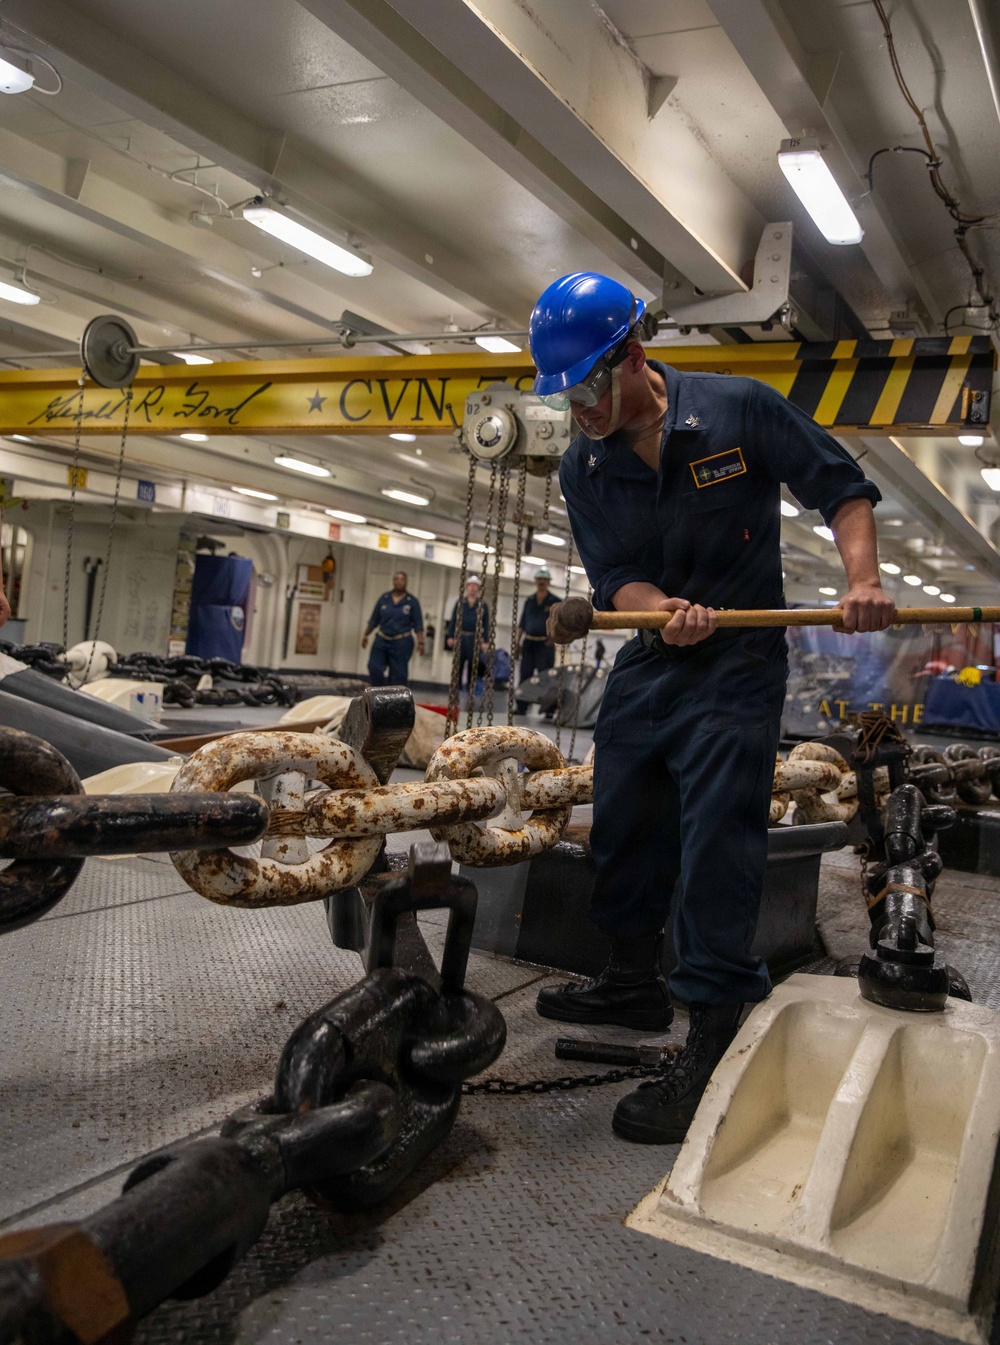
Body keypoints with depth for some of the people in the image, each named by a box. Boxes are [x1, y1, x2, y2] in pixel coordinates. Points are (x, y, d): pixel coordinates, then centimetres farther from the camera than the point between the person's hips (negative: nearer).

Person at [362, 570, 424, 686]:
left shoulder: (412, 601, 0)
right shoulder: (384, 598, 6)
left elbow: (418, 625, -2)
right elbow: (374, 620, 13)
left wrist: (420, 642, -10)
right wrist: (366, 635, 14)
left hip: (402, 643, -3)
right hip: (382, 640, 3)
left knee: (399, 674, -1)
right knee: (374, 668, -6)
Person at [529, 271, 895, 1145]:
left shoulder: (740, 409, -11)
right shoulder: (583, 466, 0)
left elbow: (841, 488, -3)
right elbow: (616, 579, -5)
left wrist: (863, 580, -18)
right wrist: (668, 611, -27)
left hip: (738, 669, -5)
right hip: (647, 661, 6)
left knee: (716, 846, -10)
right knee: (624, 827, 13)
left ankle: (716, 1047, -1)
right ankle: (636, 983, 34)